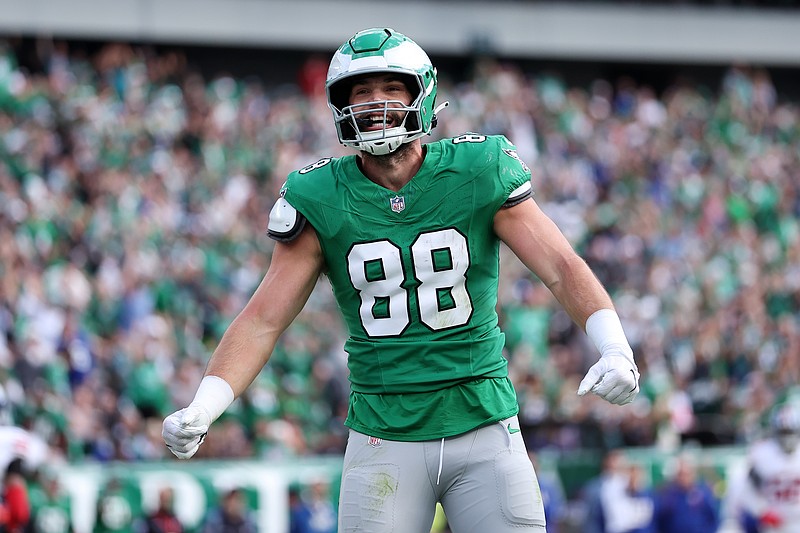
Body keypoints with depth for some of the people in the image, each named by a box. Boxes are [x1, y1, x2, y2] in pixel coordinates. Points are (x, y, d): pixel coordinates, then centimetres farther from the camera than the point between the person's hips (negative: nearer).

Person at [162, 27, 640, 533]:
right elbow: (264, 318, -3)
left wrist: (615, 349, -23)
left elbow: (563, 267, -6)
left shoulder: (479, 173, -3)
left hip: (485, 431, 0)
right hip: (385, 439, 0)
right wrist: (202, 409, -17)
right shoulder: (320, 200, -2)